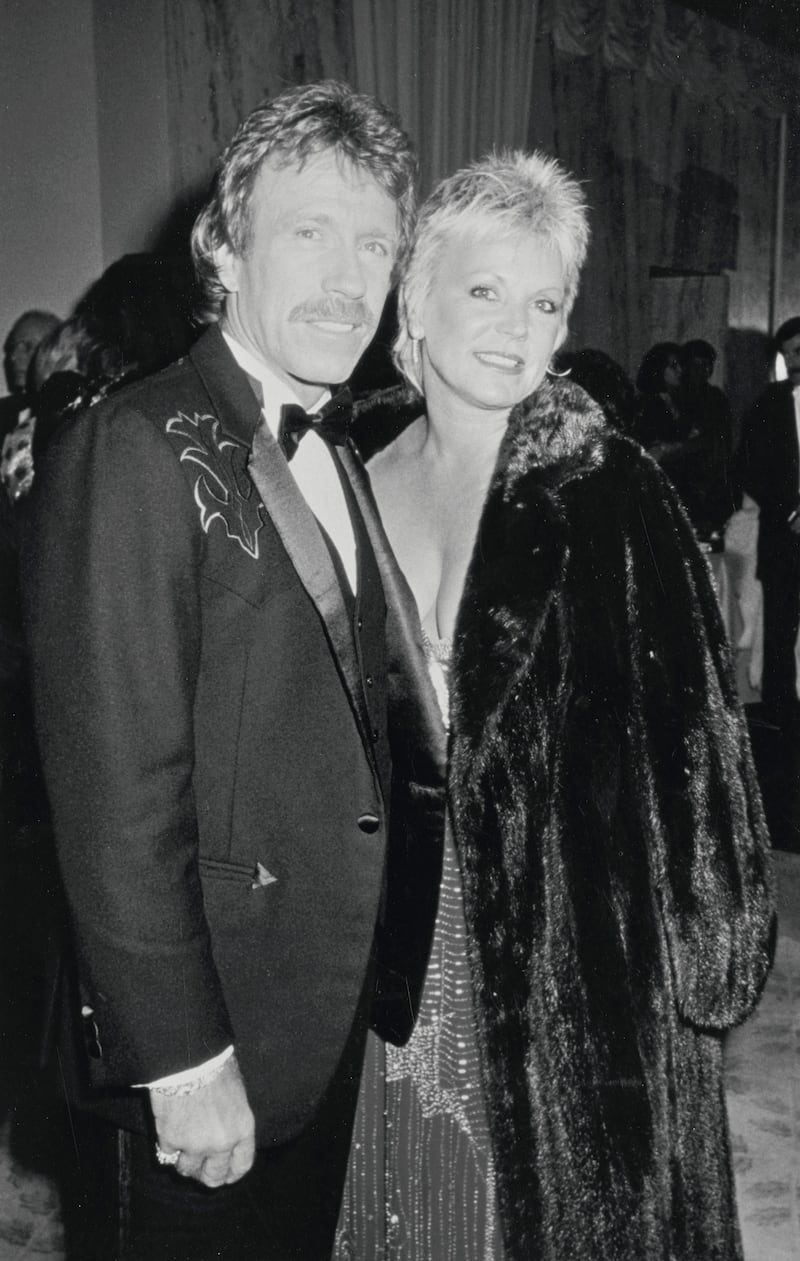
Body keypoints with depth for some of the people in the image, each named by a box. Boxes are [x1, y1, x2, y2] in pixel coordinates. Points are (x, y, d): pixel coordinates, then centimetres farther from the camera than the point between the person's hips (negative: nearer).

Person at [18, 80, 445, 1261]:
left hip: (331, 1018, 8)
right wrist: (182, 1060, -19)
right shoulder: (133, 452, -19)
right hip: (205, 1043, -8)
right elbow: (115, 790, -22)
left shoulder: (335, 455, 8)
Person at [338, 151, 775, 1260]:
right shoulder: (365, 470, 3)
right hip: (389, 949, 4)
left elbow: (688, 731, -8)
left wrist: (703, 951, -8)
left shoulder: (614, 491, -10)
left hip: (574, 951, -3)